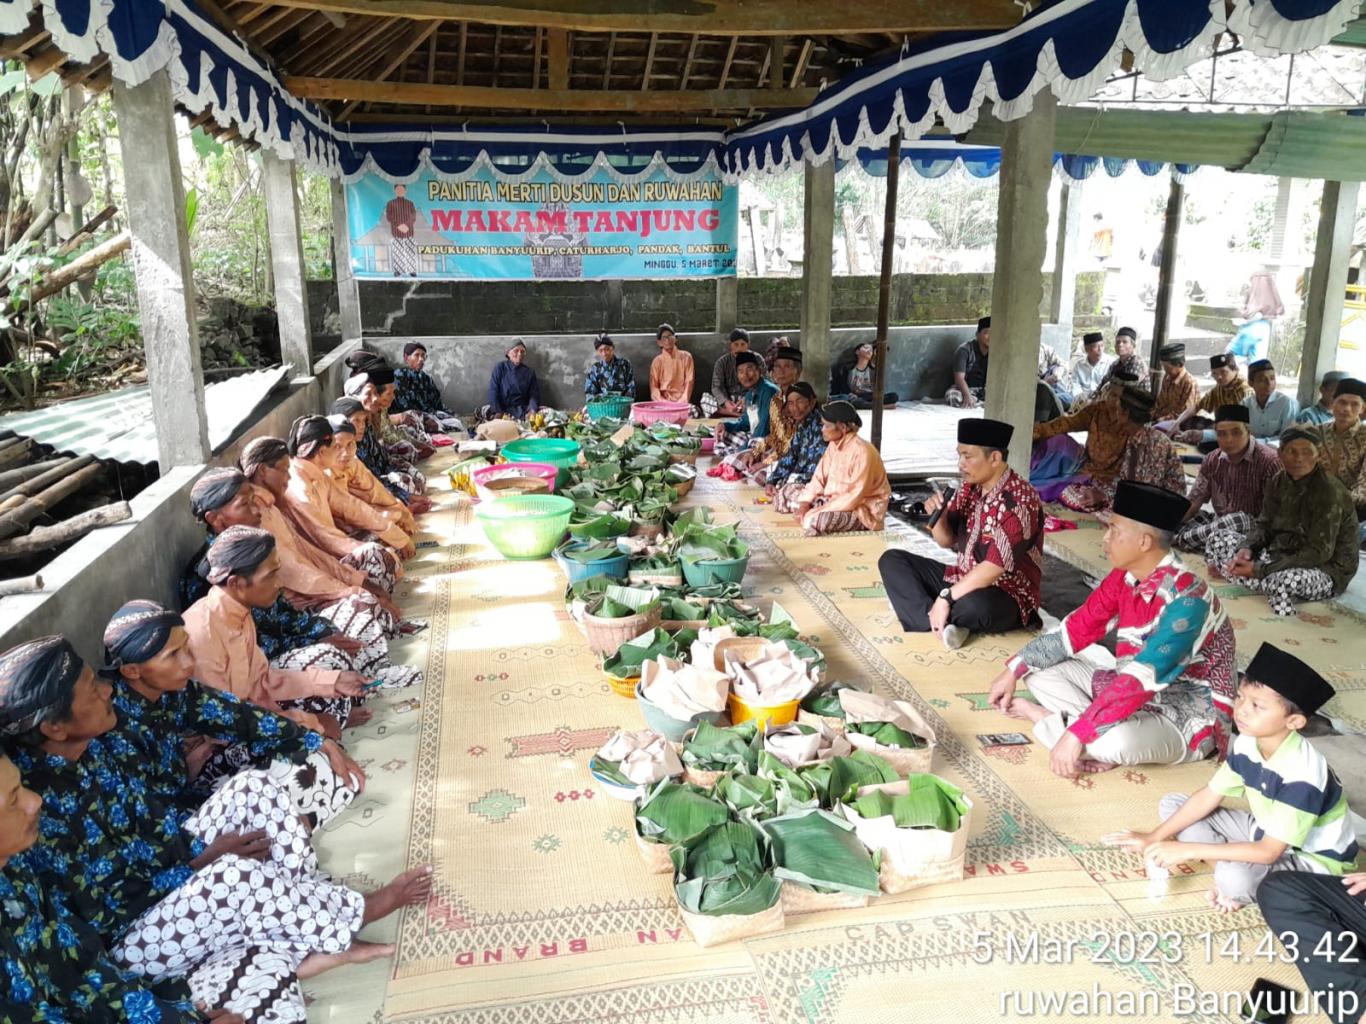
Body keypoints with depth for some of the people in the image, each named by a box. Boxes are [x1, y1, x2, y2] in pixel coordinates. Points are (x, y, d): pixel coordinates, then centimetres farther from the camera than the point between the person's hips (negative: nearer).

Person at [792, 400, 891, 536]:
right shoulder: (833, 445, 1)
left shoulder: (862, 452, -25)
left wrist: (821, 510, -26)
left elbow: (854, 496, -27)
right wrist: (804, 504, -11)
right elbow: (819, 478, 4)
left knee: (815, 520, -30)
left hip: (864, 510, -9)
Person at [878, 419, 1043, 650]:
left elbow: (995, 567, -27)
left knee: (974, 606, -42)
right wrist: (937, 516, -12)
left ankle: (930, 616, -11)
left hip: (1007, 596, -8)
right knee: (891, 560, 0)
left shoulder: (1019, 500, -22)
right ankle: (942, 623, -19)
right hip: (964, 579, 8)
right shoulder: (969, 488, 2)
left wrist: (946, 597, -27)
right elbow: (947, 541, 10)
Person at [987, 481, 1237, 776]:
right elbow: (1077, 629, 4)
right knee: (1040, 669, -2)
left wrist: (1077, 734, -38)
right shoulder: (1124, 577, -4)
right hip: (1134, 692, 8)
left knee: (1118, 741, -38)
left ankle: (1043, 716, -12)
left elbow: (1144, 677, -36)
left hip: (1189, 717, -8)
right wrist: (1014, 670, -3)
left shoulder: (1187, 598, -28)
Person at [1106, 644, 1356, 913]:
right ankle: (1235, 870, -9)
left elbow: (1268, 852, -33)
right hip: (1268, 831, 8)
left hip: (1316, 858, -8)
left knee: (1234, 878, -38)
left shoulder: (1301, 773, -35)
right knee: (1171, 804, 1)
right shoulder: (1248, 742, -12)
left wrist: (1188, 850, -33)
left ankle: (1241, 891, -3)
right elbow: (1209, 796, -3)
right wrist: (1154, 837, -8)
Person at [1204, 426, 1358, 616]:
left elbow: (1320, 552, -26)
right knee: (1217, 539, -2)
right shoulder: (1279, 482, 0)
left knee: (1285, 581, -41)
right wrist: (1246, 548, -20)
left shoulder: (1329, 491, -22)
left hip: (1325, 568, -7)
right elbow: (1264, 524, 5)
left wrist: (1260, 570, -30)